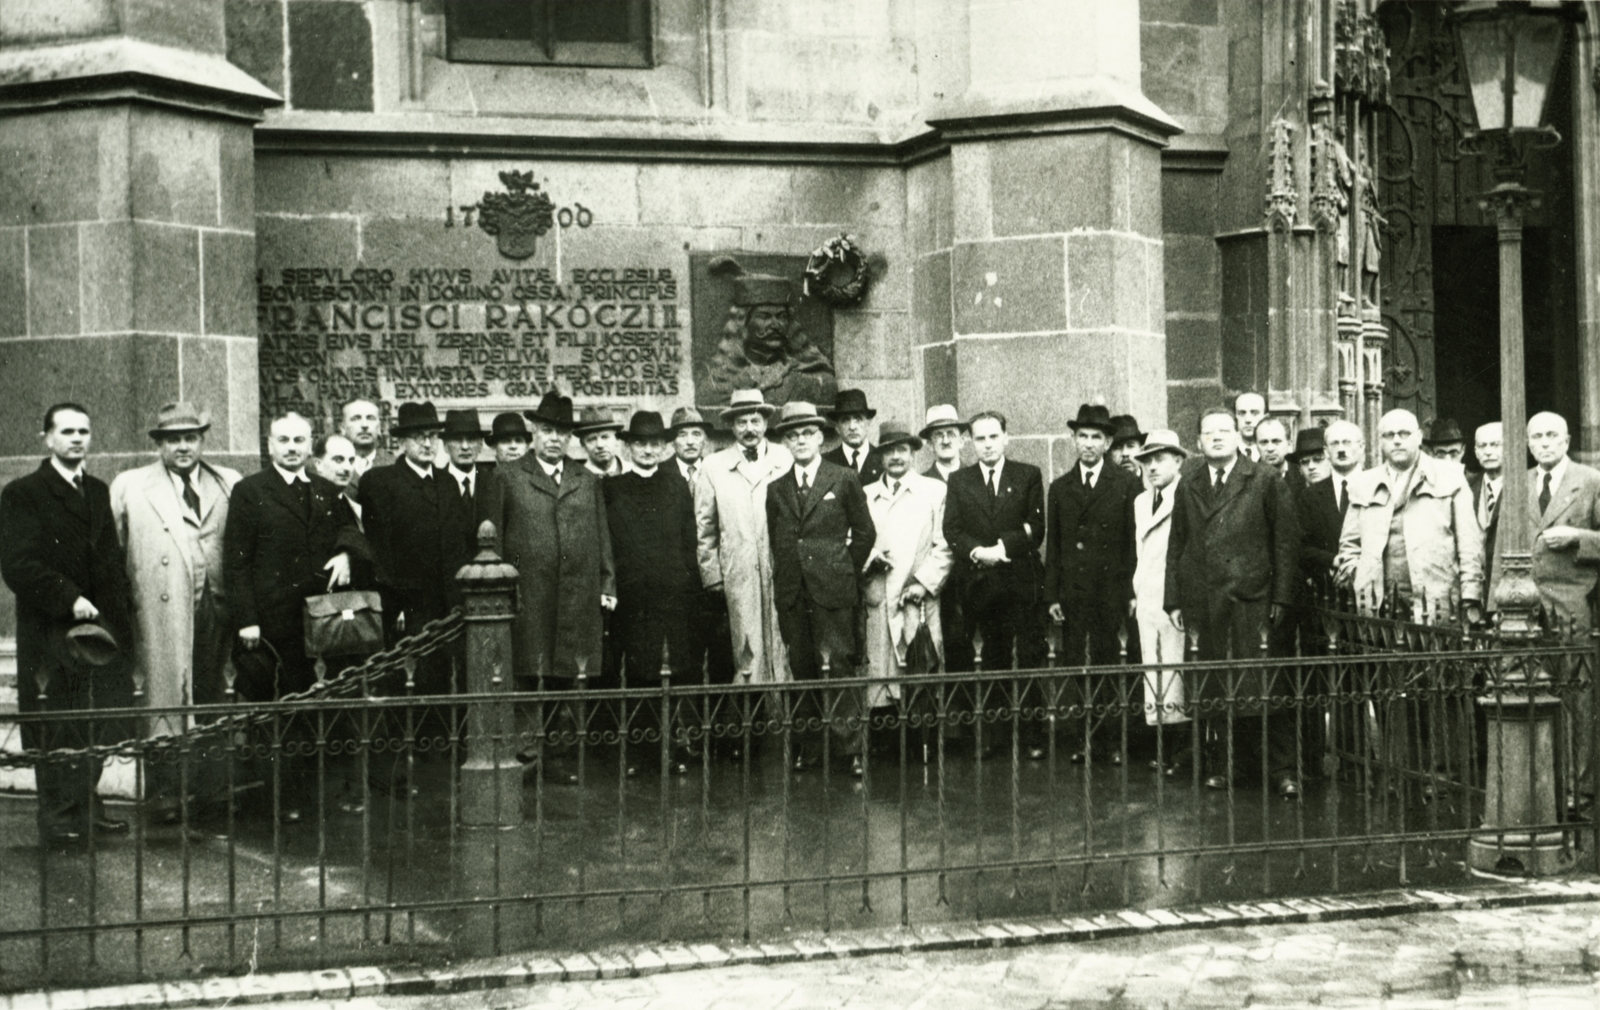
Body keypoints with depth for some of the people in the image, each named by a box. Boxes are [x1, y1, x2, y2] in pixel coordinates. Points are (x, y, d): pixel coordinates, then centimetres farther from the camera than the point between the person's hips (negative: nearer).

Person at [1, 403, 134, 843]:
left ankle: (86, 809, 16)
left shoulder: (99, 492, 17)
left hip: (100, 626, 5)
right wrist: (70, 599, -18)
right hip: (50, 633, -5)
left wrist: (120, 618, 8)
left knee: (101, 724, 5)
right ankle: (58, 818, 7)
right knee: (54, 729, -1)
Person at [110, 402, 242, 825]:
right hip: (162, 612, -2)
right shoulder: (128, 487, 7)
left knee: (213, 703, 6)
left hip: (217, 610, 2)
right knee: (165, 701, -4)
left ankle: (212, 790, 12)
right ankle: (165, 793, 0)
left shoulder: (230, 485, 12)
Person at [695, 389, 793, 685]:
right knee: (747, 649, -4)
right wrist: (712, 575, 6)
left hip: (782, 571, 0)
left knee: (782, 648, -3)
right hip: (737, 575, 0)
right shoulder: (714, 467, 8)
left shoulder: (786, 461, 7)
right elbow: (703, 527, 11)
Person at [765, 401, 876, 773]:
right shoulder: (776, 490, 14)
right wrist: (786, 578, 12)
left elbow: (865, 532, 8)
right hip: (791, 595, 4)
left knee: (838, 669, -10)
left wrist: (844, 572, 6)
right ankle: (810, 748, 12)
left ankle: (853, 747, -7)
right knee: (802, 671, 5)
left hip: (832, 591, -4)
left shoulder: (844, 479, 4)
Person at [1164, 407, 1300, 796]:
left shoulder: (1265, 481, 3)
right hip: (1202, 602, 4)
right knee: (1211, 692, 4)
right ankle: (1220, 766, 14)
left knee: (1262, 687, -5)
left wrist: (1281, 598, -5)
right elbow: (1176, 545, 17)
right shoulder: (1188, 486, 15)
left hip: (1251, 600, -3)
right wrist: (1174, 600, 10)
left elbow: (1285, 541, 1)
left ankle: (1282, 770, 2)